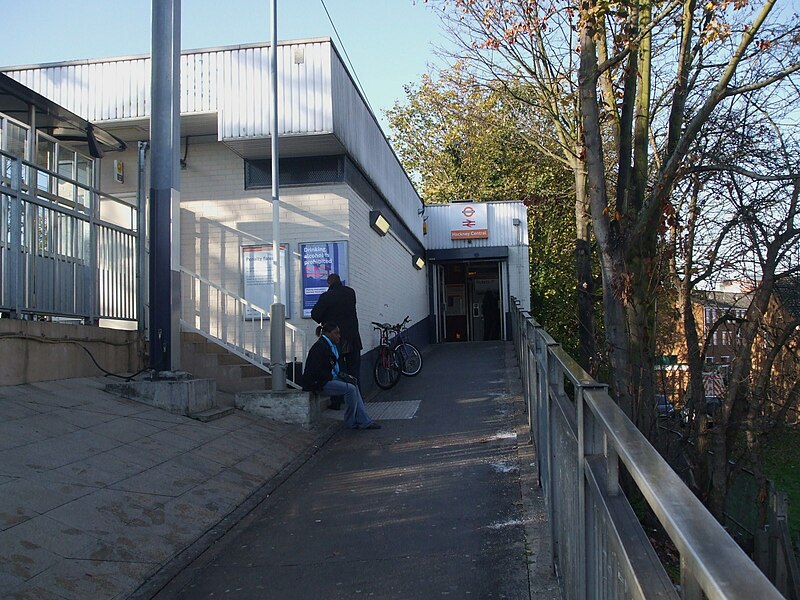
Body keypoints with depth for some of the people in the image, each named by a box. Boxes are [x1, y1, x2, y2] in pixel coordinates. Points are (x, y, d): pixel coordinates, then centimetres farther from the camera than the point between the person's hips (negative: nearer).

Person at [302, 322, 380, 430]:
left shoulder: (332, 345, 12)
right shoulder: (320, 347, -19)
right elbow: (316, 371, -24)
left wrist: (341, 373, 3)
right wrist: (333, 377, -18)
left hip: (329, 378, 10)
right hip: (318, 383, -10)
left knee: (353, 385, 2)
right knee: (350, 389, -19)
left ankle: (364, 421, 0)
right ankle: (350, 422, -3)